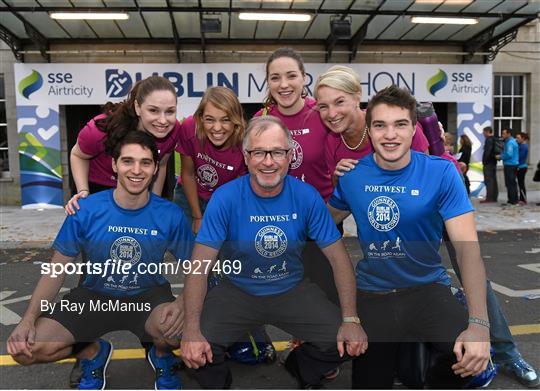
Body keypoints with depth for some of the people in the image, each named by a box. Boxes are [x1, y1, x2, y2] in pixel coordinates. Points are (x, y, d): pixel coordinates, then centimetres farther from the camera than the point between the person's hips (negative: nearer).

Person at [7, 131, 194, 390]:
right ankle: (94, 352, 15)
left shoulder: (170, 215, -14)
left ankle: (161, 355, 5)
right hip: (94, 297, 2)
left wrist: (182, 302, -28)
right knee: (25, 348, -17)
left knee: (179, 329, -35)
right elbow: (56, 269, -4)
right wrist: (29, 318, -17)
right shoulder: (86, 210, -12)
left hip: (148, 297, -1)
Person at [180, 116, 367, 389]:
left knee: (344, 343, -15)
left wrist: (351, 320, -17)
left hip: (292, 290, 2)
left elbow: (338, 257, -8)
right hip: (237, 291, -1)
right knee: (196, 349, -22)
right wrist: (192, 330, -29)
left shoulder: (306, 196, -12)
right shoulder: (225, 198, -17)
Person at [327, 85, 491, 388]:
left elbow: (468, 246, -18)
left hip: (428, 287, -1)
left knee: (472, 354, -28)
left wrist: (479, 323, -29)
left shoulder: (441, 173, -12)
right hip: (372, 293, 2)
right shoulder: (351, 175, -5)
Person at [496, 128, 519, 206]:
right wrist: (501, 155, 10)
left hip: (510, 165, -10)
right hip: (513, 165, 10)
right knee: (513, 183, 14)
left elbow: (509, 154, -23)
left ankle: (513, 201, -5)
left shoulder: (510, 143, -15)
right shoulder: (513, 141, 18)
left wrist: (500, 157, -9)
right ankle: (514, 200, 20)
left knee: (510, 184, -7)